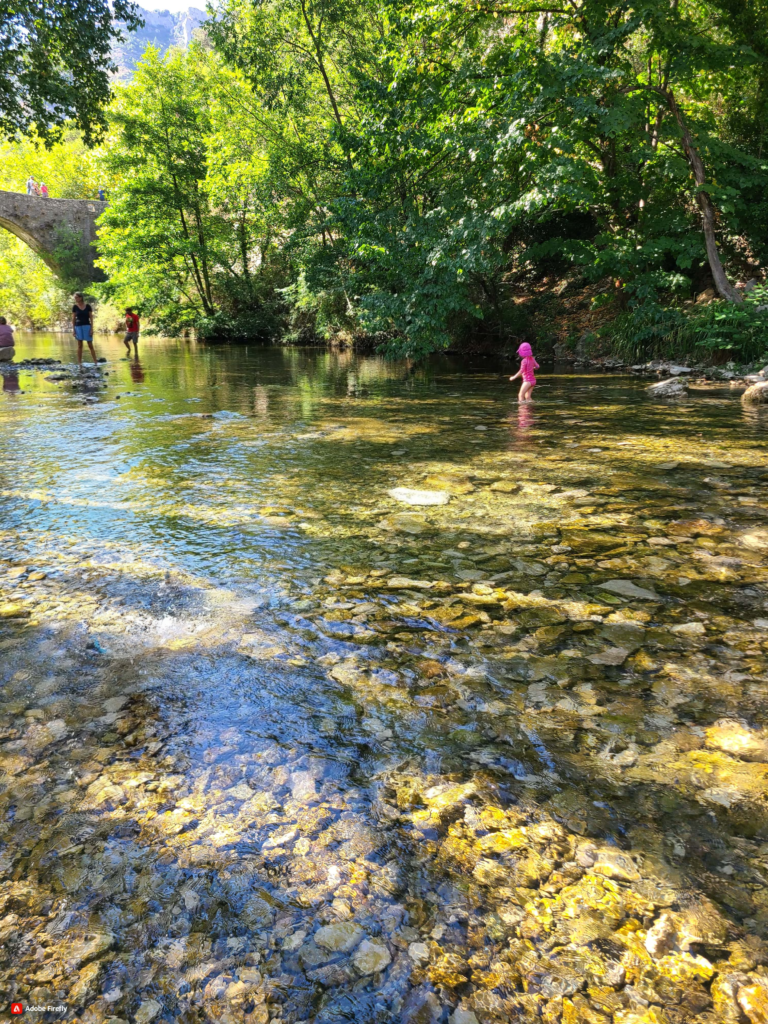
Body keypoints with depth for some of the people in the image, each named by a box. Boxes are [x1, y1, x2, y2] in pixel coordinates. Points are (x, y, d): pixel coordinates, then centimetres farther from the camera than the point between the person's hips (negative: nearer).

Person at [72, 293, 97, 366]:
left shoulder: (88, 306, 0)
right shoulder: (75, 307, 2)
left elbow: (91, 318, 2)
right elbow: (73, 319, 4)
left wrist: (92, 329, -5)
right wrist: (73, 329, -2)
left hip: (87, 326, -1)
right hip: (78, 327, 1)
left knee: (90, 345, 0)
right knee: (79, 345, 3)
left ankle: (95, 362, 5)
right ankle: (80, 363, 6)